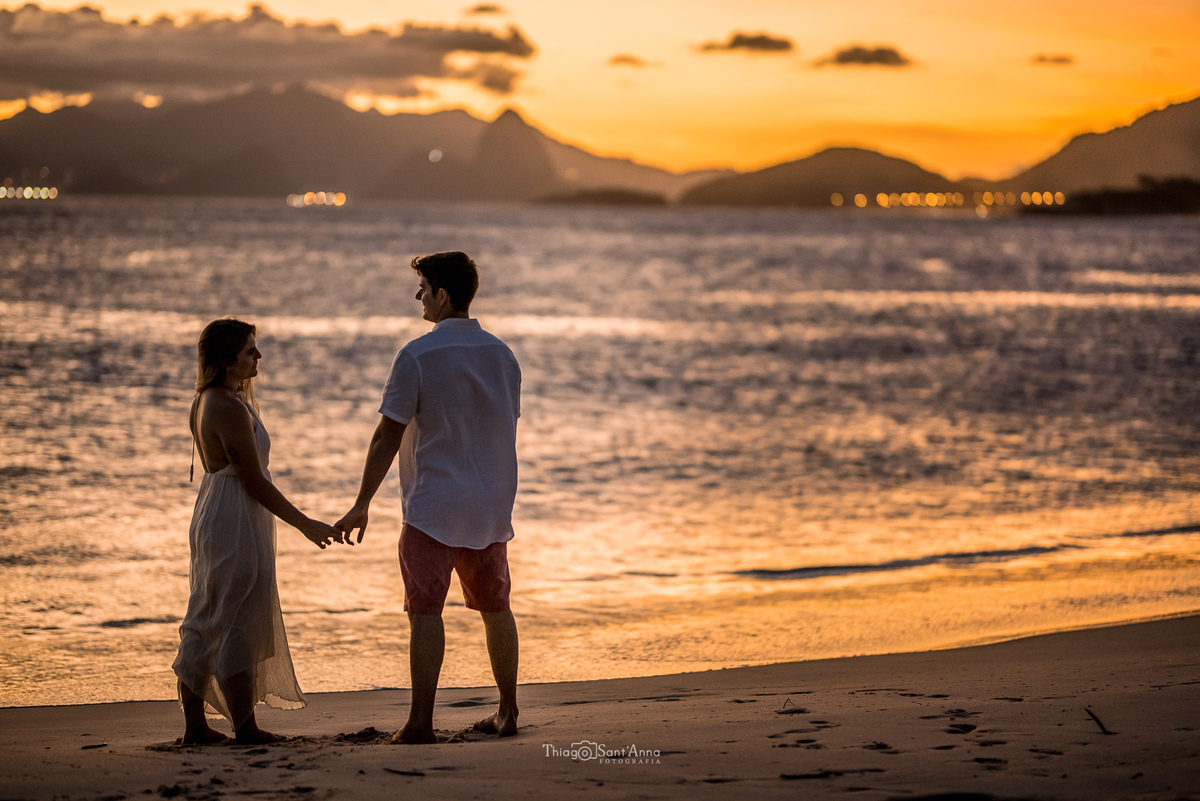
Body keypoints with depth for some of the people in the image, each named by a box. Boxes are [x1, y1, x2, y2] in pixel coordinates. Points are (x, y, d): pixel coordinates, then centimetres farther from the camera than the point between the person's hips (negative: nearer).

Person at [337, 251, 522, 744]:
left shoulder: (417, 356, -12)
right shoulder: (502, 355, 7)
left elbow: (389, 435, -11)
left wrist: (362, 504, -5)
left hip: (432, 505, -6)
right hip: (490, 505, 6)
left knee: (425, 611, -5)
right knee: (495, 608, 14)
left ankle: (421, 722, -9)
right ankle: (507, 713, 19)